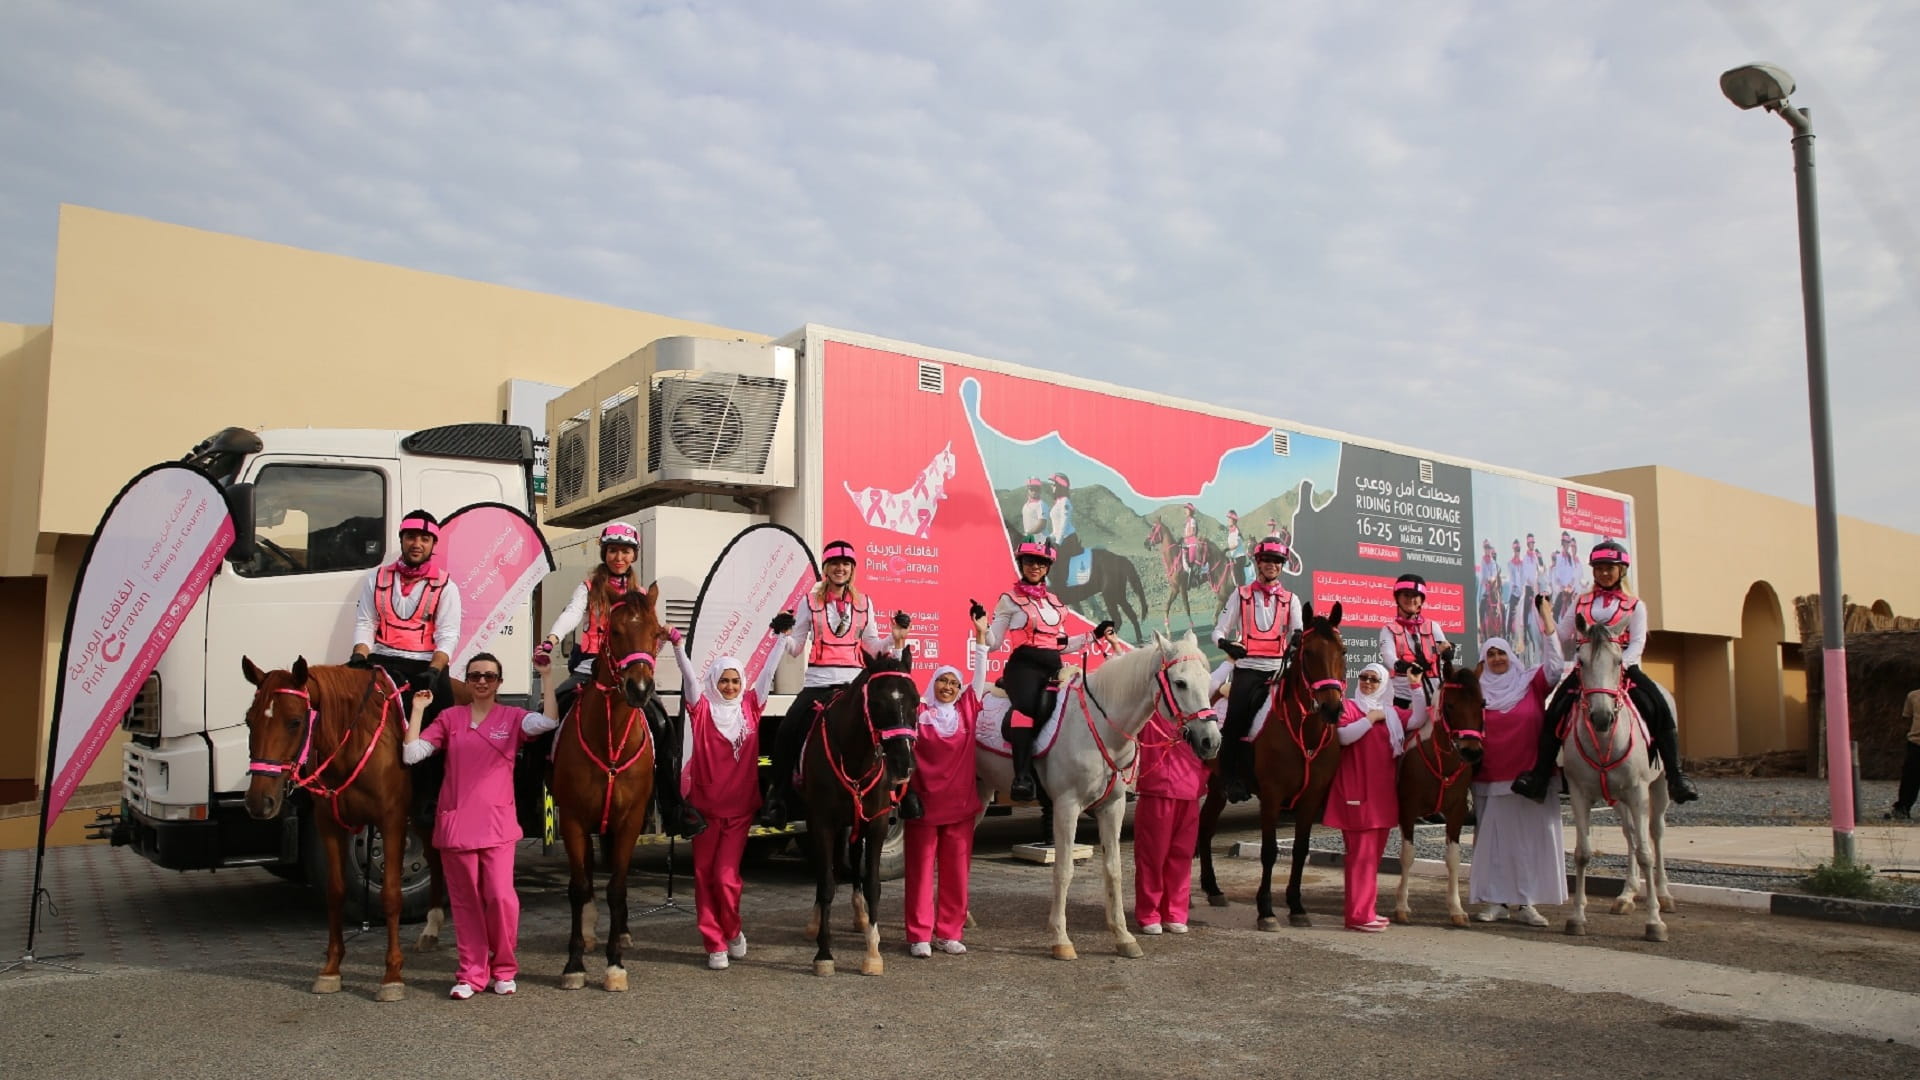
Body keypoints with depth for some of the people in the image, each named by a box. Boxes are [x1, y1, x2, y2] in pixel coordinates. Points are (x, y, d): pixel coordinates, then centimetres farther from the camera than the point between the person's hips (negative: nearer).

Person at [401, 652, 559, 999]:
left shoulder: (512, 717, 5)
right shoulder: (450, 717, 8)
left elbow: (549, 721, -15)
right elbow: (411, 753, 0)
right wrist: (418, 710, -2)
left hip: (496, 823, -1)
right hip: (455, 823, 2)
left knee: (501, 897, -8)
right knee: (465, 901, 7)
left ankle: (504, 969, 12)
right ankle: (471, 973, 18)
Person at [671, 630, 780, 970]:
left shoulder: (750, 706, 6)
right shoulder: (703, 709, 0)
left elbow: (768, 672, 4)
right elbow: (689, 676, -12)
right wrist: (678, 645, -26)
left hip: (740, 808, 1)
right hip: (704, 806, 0)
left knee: (726, 876, -4)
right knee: (704, 875, 4)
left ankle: (733, 931, 21)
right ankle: (715, 945, 15)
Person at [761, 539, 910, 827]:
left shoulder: (864, 602, 10)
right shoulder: (811, 602, 7)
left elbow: (873, 647, 12)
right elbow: (795, 648, 6)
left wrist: (895, 640, -5)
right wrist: (784, 635, -15)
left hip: (853, 681, 1)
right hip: (817, 682, -1)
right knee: (785, 735, -15)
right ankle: (781, 799, 0)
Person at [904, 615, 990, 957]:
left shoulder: (967, 710, 7)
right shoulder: (918, 712, -1)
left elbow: (980, 675, 6)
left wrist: (980, 636, 1)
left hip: (960, 804, 3)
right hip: (923, 803, -3)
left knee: (956, 870, 7)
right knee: (921, 869, 2)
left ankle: (949, 932, 16)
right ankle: (919, 935, 8)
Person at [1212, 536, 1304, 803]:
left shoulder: (1290, 599, 14)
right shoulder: (1241, 595, 10)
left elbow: (1297, 631, 1)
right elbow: (1219, 630, 7)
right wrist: (1225, 643, -15)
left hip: (1277, 669, 2)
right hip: (1247, 668, -1)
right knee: (1235, 722, -10)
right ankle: (1229, 779, -2)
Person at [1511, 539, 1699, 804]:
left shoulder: (1634, 605, 10)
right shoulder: (1581, 602, 17)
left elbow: (1638, 642, -4)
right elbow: (1564, 637, 17)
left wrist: (1622, 664, -20)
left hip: (1623, 667, -1)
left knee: (1660, 710, -21)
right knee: (1554, 713, -18)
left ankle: (1675, 777, -15)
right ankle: (1540, 775, -18)